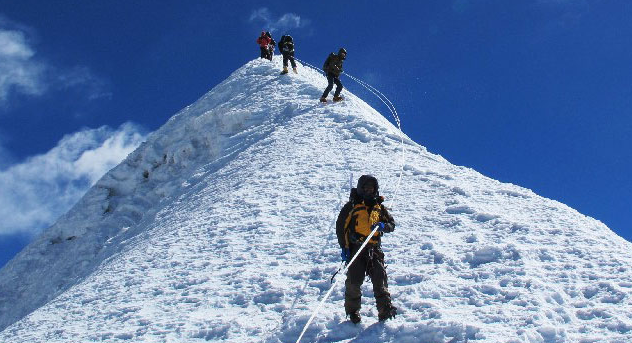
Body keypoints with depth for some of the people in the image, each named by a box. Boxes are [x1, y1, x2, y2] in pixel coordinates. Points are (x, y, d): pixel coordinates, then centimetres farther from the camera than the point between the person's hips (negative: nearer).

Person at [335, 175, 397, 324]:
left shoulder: (379, 207, 16)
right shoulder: (351, 206, 5)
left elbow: (392, 224, 16)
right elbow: (340, 226, 4)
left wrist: (383, 226, -8)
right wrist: (344, 247, -5)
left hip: (374, 249, 3)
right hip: (355, 248, -3)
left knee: (380, 278, -5)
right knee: (354, 280, -3)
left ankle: (385, 309, -1)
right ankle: (352, 311, 11)